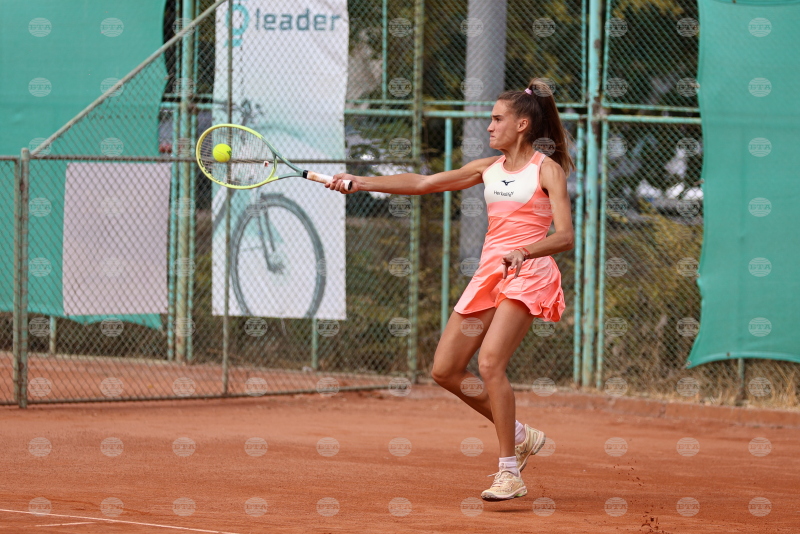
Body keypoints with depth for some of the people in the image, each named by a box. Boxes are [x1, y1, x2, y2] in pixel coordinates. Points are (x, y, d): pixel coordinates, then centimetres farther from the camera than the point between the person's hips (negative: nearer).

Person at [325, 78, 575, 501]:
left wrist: (523, 252, -32)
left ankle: (509, 473, -18)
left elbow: (565, 236, -14)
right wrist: (360, 182, 7)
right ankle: (520, 437, 20)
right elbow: (422, 183, 15)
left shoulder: (547, 170, -4)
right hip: (489, 274, 8)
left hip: (528, 274, -8)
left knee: (490, 362, -24)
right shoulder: (489, 168, 15)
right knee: (445, 371, 3)